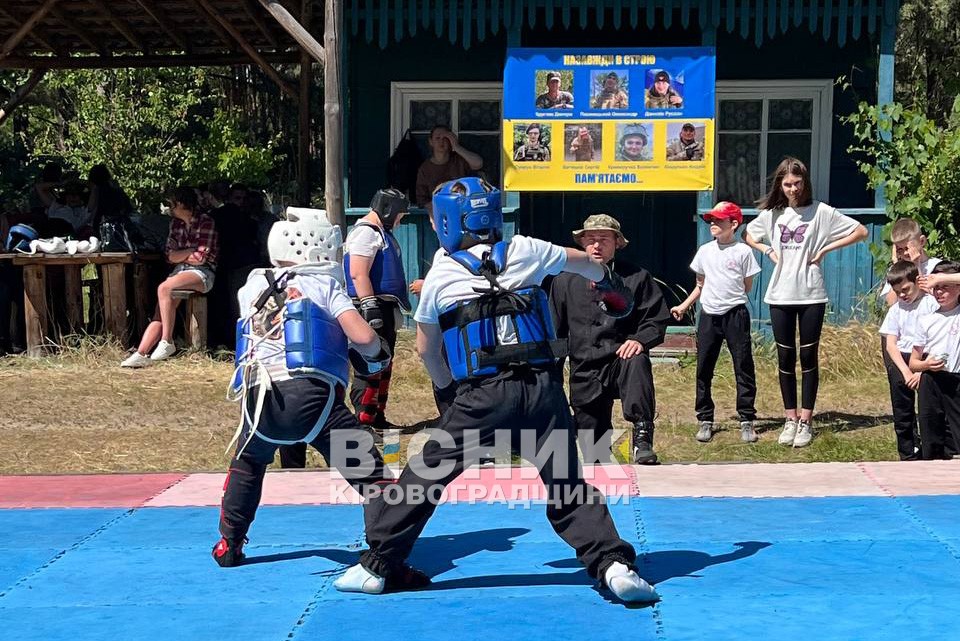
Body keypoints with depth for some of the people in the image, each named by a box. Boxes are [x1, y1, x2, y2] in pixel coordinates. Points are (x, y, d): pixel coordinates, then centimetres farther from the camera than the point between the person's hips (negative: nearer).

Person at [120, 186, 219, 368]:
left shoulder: (205, 222, -7)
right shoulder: (176, 223, 15)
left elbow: (201, 258, -12)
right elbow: (170, 256, 9)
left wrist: (181, 255, 2)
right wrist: (191, 252, -4)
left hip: (202, 273, -7)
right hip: (181, 270, 7)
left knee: (164, 289, -31)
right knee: (159, 314, -11)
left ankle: (167, 342, -26)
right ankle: (141, 354, -19)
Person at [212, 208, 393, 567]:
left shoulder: (251, 289, 23)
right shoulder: (324, 285, 11)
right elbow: (362, 336, -1)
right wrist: (377, 354, 20)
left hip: (258, 400, 5)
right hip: (310, 394, -5)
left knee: (247, 464, 34)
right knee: (367, 470, 0)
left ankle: (228, 547, 42)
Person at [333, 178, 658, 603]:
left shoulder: (440, 275, 7)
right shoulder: (525, 251, 9)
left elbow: (426, 348, 18)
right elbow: (580, 261, 28)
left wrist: (445, 384, 37)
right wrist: (607, 280, 51)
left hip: (481, 396, -2)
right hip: (541, 387, 2)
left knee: (423, 476, 10)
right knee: (567, 486, 10)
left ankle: (377, 566, 15)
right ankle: (614, 564, -3)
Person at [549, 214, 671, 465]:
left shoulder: (637, 278, 5)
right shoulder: (564, 282, 9)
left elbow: (657, 319, 4)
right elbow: (555, 330, 15)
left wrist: (639, 340, -17)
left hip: (622, 356, -2)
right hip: (584, 372, 3)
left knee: (636, 362, -39)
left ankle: (642, 438, -44)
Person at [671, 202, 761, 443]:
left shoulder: (743, 251, -2)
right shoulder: (705, 251, 9)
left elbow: (747, 286, 4)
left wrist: (729, 297, -1)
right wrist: (684, 306, 11)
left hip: (735, 315, -4)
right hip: (708, 315, 4)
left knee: (744, 368, -1)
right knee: (704, 369, 5)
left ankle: (746, 421, 6)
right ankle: (705, 420, 13)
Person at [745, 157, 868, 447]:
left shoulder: (821, 211, -5)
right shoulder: (771, 213, 4)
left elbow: (861, 232, -3)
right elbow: (748, 235, 22)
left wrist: (825, 249, -8)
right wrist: (769, 251, 4)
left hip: (811, 295, -3)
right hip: (780, 295, 3)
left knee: (809, 357, 3)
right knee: (785, 358, 6)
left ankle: (806, 421, 10)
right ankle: (790, 419, 15)